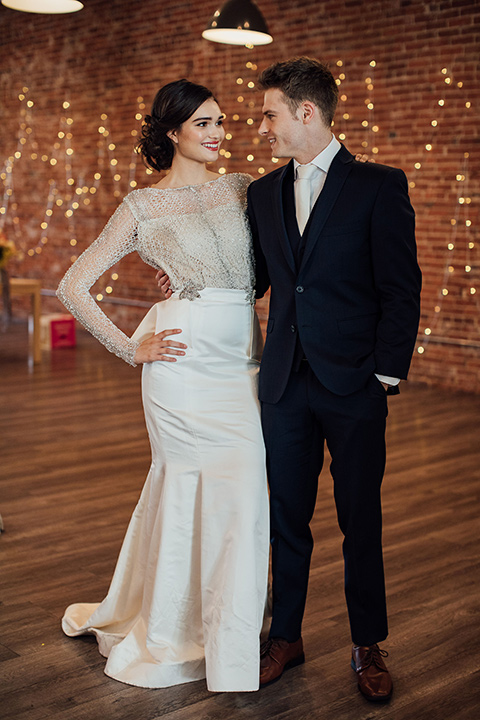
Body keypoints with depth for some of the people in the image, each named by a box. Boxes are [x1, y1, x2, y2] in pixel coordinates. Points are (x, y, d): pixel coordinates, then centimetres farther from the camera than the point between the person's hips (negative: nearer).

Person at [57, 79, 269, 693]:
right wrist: (131, 349, -2)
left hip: (242, 360, 5)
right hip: (185, 359, -4)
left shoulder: (242, 189, 12)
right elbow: (73, 287, 1)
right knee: (218, 494, -2)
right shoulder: (143, 206, 0)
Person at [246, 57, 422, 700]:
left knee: (361, 523, 7)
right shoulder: (263, 194, 11)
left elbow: (401, 289, -7)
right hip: (284, 383, 4)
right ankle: (286, 637, 29)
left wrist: (386, 375, -11)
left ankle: (368, 647, 24)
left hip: (353, 386, -4)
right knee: (287, 519, 12)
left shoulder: (379, 185, -4)